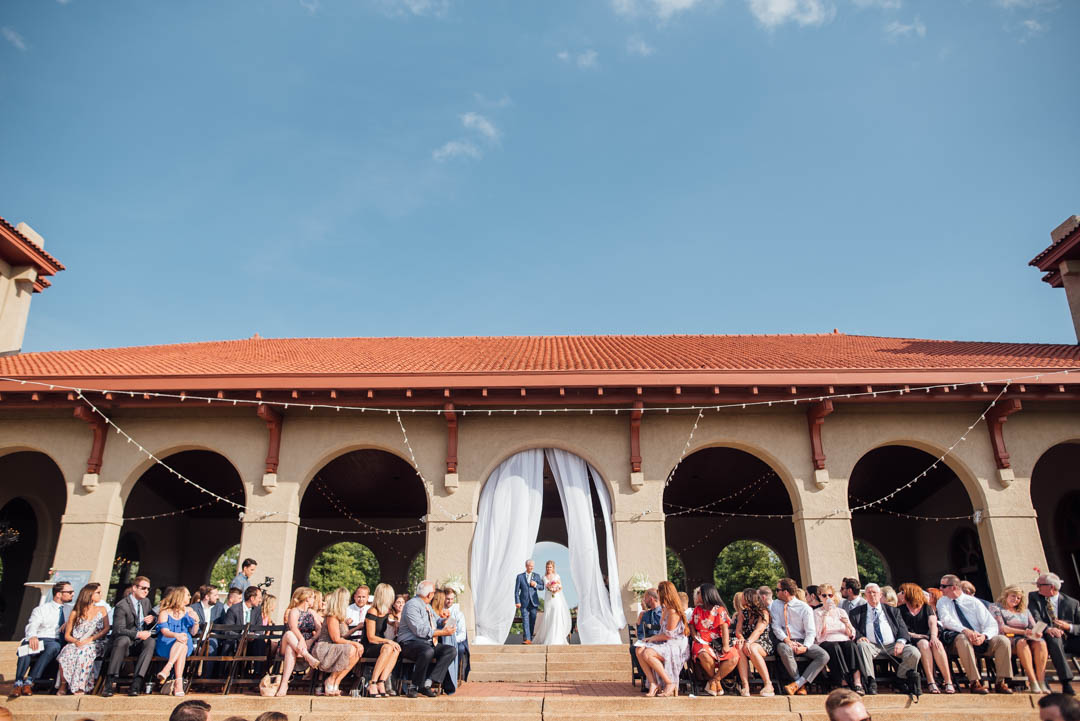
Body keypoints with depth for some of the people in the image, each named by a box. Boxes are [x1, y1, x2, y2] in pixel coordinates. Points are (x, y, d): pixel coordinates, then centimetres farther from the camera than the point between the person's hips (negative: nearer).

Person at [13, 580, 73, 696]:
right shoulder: (41, 609, 14)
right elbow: (32, 625, -2)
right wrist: (32, 636, -26)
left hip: (55, 642, 1)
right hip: (38, 640, -1)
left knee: (54, 646, -36)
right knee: (27, 646, -35)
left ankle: (29, 681, -35)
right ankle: (18, 683, -29)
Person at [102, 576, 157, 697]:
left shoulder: (146, 601, 13)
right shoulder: (122, 605, -9)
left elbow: (152, 617, 23)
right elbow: (118, 630, -16)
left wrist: (152, 619, -2)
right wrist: (137, 634, -27)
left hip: (140, 643, 4)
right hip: (125, 643, -4)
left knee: (150, 642, -29)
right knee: (124, 639, -38)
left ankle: (136, 683, -38)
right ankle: (110, 682, -35)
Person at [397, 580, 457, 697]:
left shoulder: (428, 607, 18)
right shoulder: (412, 605, -11)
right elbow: (420, 630, -21)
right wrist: (442, 632, -17)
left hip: (429, 643, 9)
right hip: (410, 643, -9)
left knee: (451, 650, -14)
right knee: (428, 651, -38)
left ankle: (427, 683, -22)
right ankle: (414, 686, -22)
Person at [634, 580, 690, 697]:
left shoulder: (673, 611, -16)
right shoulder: (667, 609, 14)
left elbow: (668, 635, -15)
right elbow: (662, 625, 24)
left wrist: (652, 638, -6)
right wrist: (663, 610, 14)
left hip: (676, 646, -9)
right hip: (666, 643, 9)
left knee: (648, 654, -30)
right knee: (640, 650, -14)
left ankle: (671, 683, -16)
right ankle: (653, 684, -16)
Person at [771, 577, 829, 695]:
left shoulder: (805, 608, -2)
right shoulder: (775, 605, 5)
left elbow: (811, 632, -5)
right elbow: (776, 627, -1)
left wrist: (805, 647, -24)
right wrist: (787, 640, -19)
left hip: (803, 642, 0)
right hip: (785, 642, 0)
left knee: (824, 656, -25)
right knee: (784, 648, -37)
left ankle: (797, 684, -26)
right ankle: (801, 685, -20)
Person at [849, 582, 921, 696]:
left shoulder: (892, 610, 21)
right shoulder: (857, 612, 17)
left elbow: (902, 628, 11)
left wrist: (901, 641, -11)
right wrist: (859, 637, -15)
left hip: (892, 646, 2)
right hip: (872, 647, -2)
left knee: (914, 653, -24)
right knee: (862, 645, -35)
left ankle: (900, 680, 0)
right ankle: (871, 682, -28)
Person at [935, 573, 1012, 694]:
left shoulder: (973, 602, 8)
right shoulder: (943, 602, 7)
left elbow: (992, 624, 0)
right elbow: (946, 620, -12)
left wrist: (984, 636, -21)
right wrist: (965, 630, -29)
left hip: (980, 639, 2)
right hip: (956, 639, -2)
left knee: (1002, 640, -22)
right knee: (962, 638, -36)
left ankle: (1001, 682, -17)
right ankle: (975, 683, -36)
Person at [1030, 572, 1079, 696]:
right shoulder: (1034, 597, 6)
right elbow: (1035, 620, -7)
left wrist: (1069, 627, -13)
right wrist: (1048, 629, -27)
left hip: (1069, 639, 2)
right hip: (1050, 638, -2)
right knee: (1054, 638, -36)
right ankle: (1066, 682, -41)